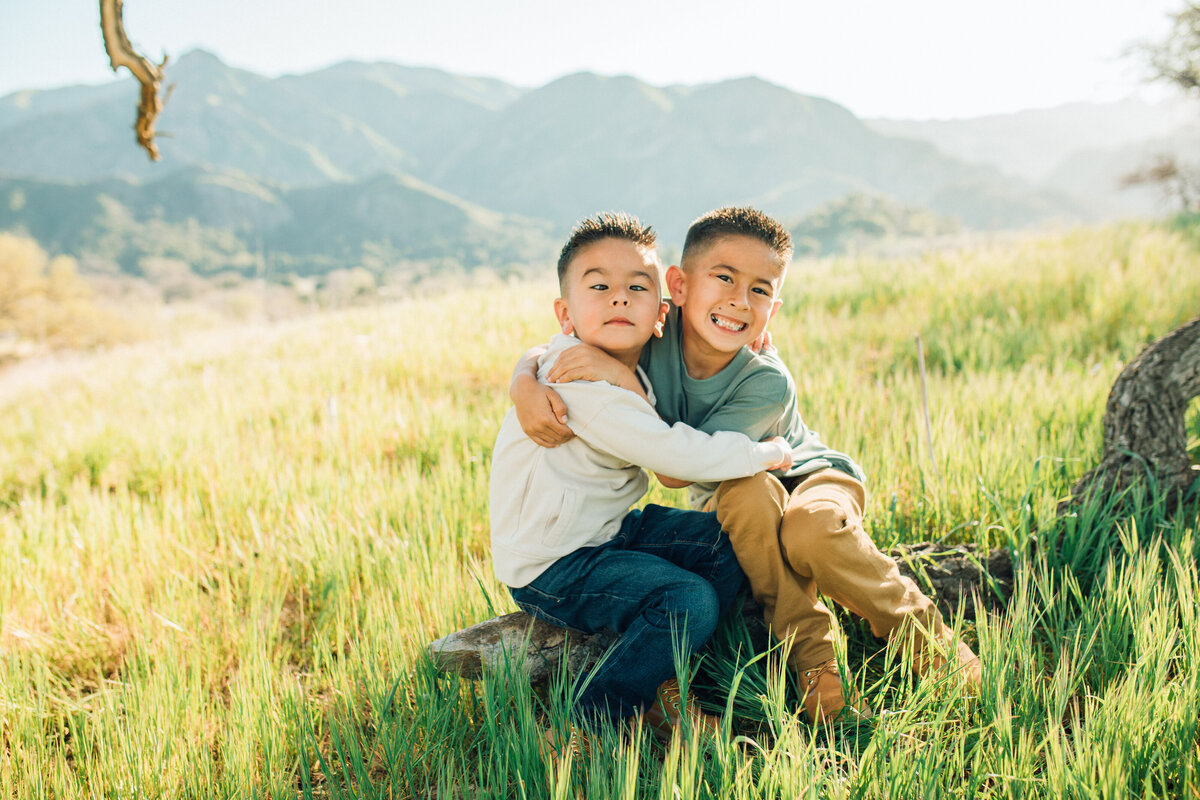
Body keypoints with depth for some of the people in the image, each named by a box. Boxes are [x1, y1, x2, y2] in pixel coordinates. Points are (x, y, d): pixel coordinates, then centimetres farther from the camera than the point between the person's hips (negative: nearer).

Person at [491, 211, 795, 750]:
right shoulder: (580, 382, -25)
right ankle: (584, 729, -9)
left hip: (610, 532, 10)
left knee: (731, 542, 3)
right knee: (689, 602, -24)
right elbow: (674, 453, -28)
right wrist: (766, 454, -14)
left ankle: (660, 689, 2)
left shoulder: (633, 368, 4)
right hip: (552, 567, -10)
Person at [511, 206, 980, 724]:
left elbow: (677, 470, -32)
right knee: (748, 492, -35)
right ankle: (812, 663, -22)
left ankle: (926, 636, -11)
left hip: (811, 476, -2)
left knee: (811, 530, -38)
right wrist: (526, 388, -35)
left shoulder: (768, 384, -30)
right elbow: (542, 354, -11)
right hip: (732, 508, 3)